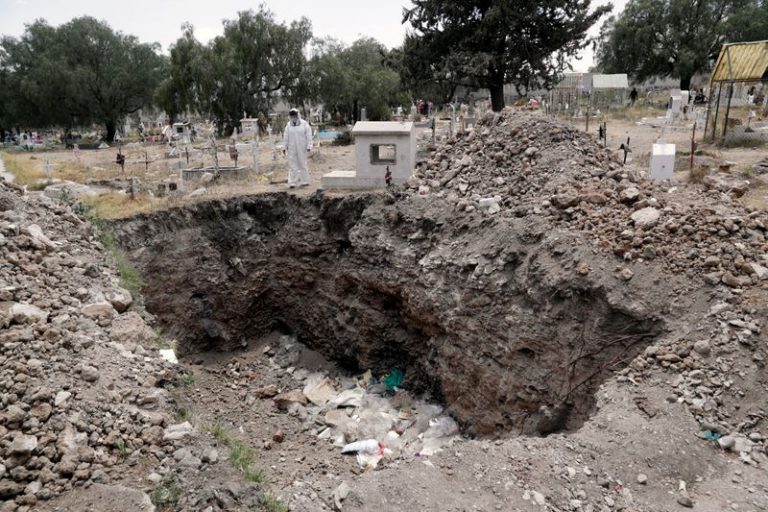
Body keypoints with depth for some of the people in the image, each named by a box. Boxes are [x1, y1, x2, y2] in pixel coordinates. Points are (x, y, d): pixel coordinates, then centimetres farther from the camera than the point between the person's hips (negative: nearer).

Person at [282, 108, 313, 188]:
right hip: (292, 148, 2)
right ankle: (292, 182, -2)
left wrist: (309, 146, -10)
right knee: (292, 164, -2)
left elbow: (309, 136, -4)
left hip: (302, 148, -2)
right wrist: (284, 147, 4)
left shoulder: (304, 124, -2)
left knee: (302, 164, 4)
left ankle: (305, 181, 15)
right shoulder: (289, 125, 7)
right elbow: (285, 137, 8)